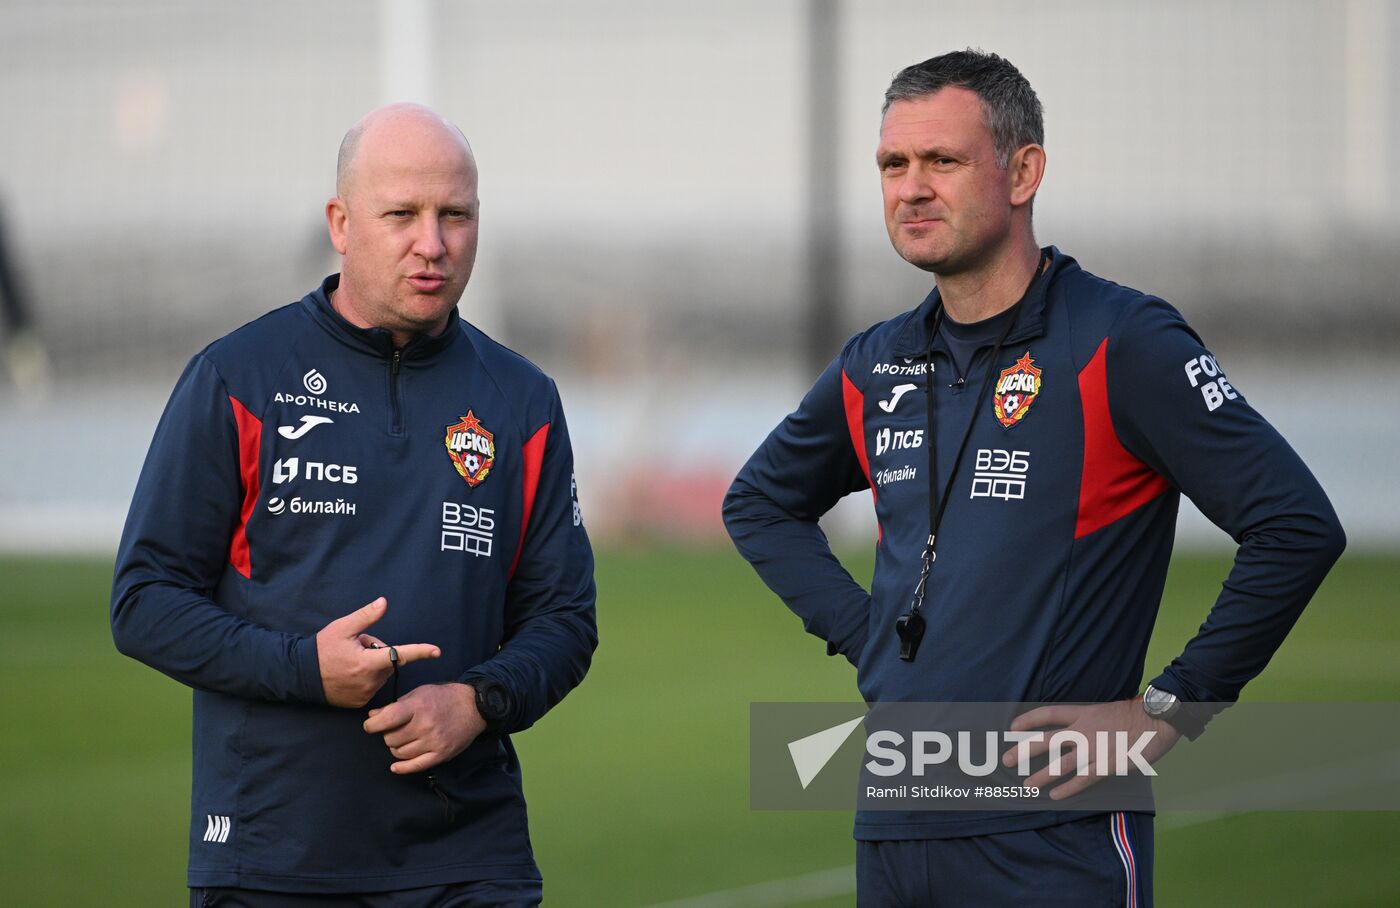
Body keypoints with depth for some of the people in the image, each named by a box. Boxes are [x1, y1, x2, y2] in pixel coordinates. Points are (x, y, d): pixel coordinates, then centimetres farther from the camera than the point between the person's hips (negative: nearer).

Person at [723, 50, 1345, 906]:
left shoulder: (1121, 345, -8)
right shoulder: (876, 366, 11)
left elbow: (1297, 527, -14)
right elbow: (759, 503, 30)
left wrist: (1167, 712, -12)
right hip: (891, 834, 6)